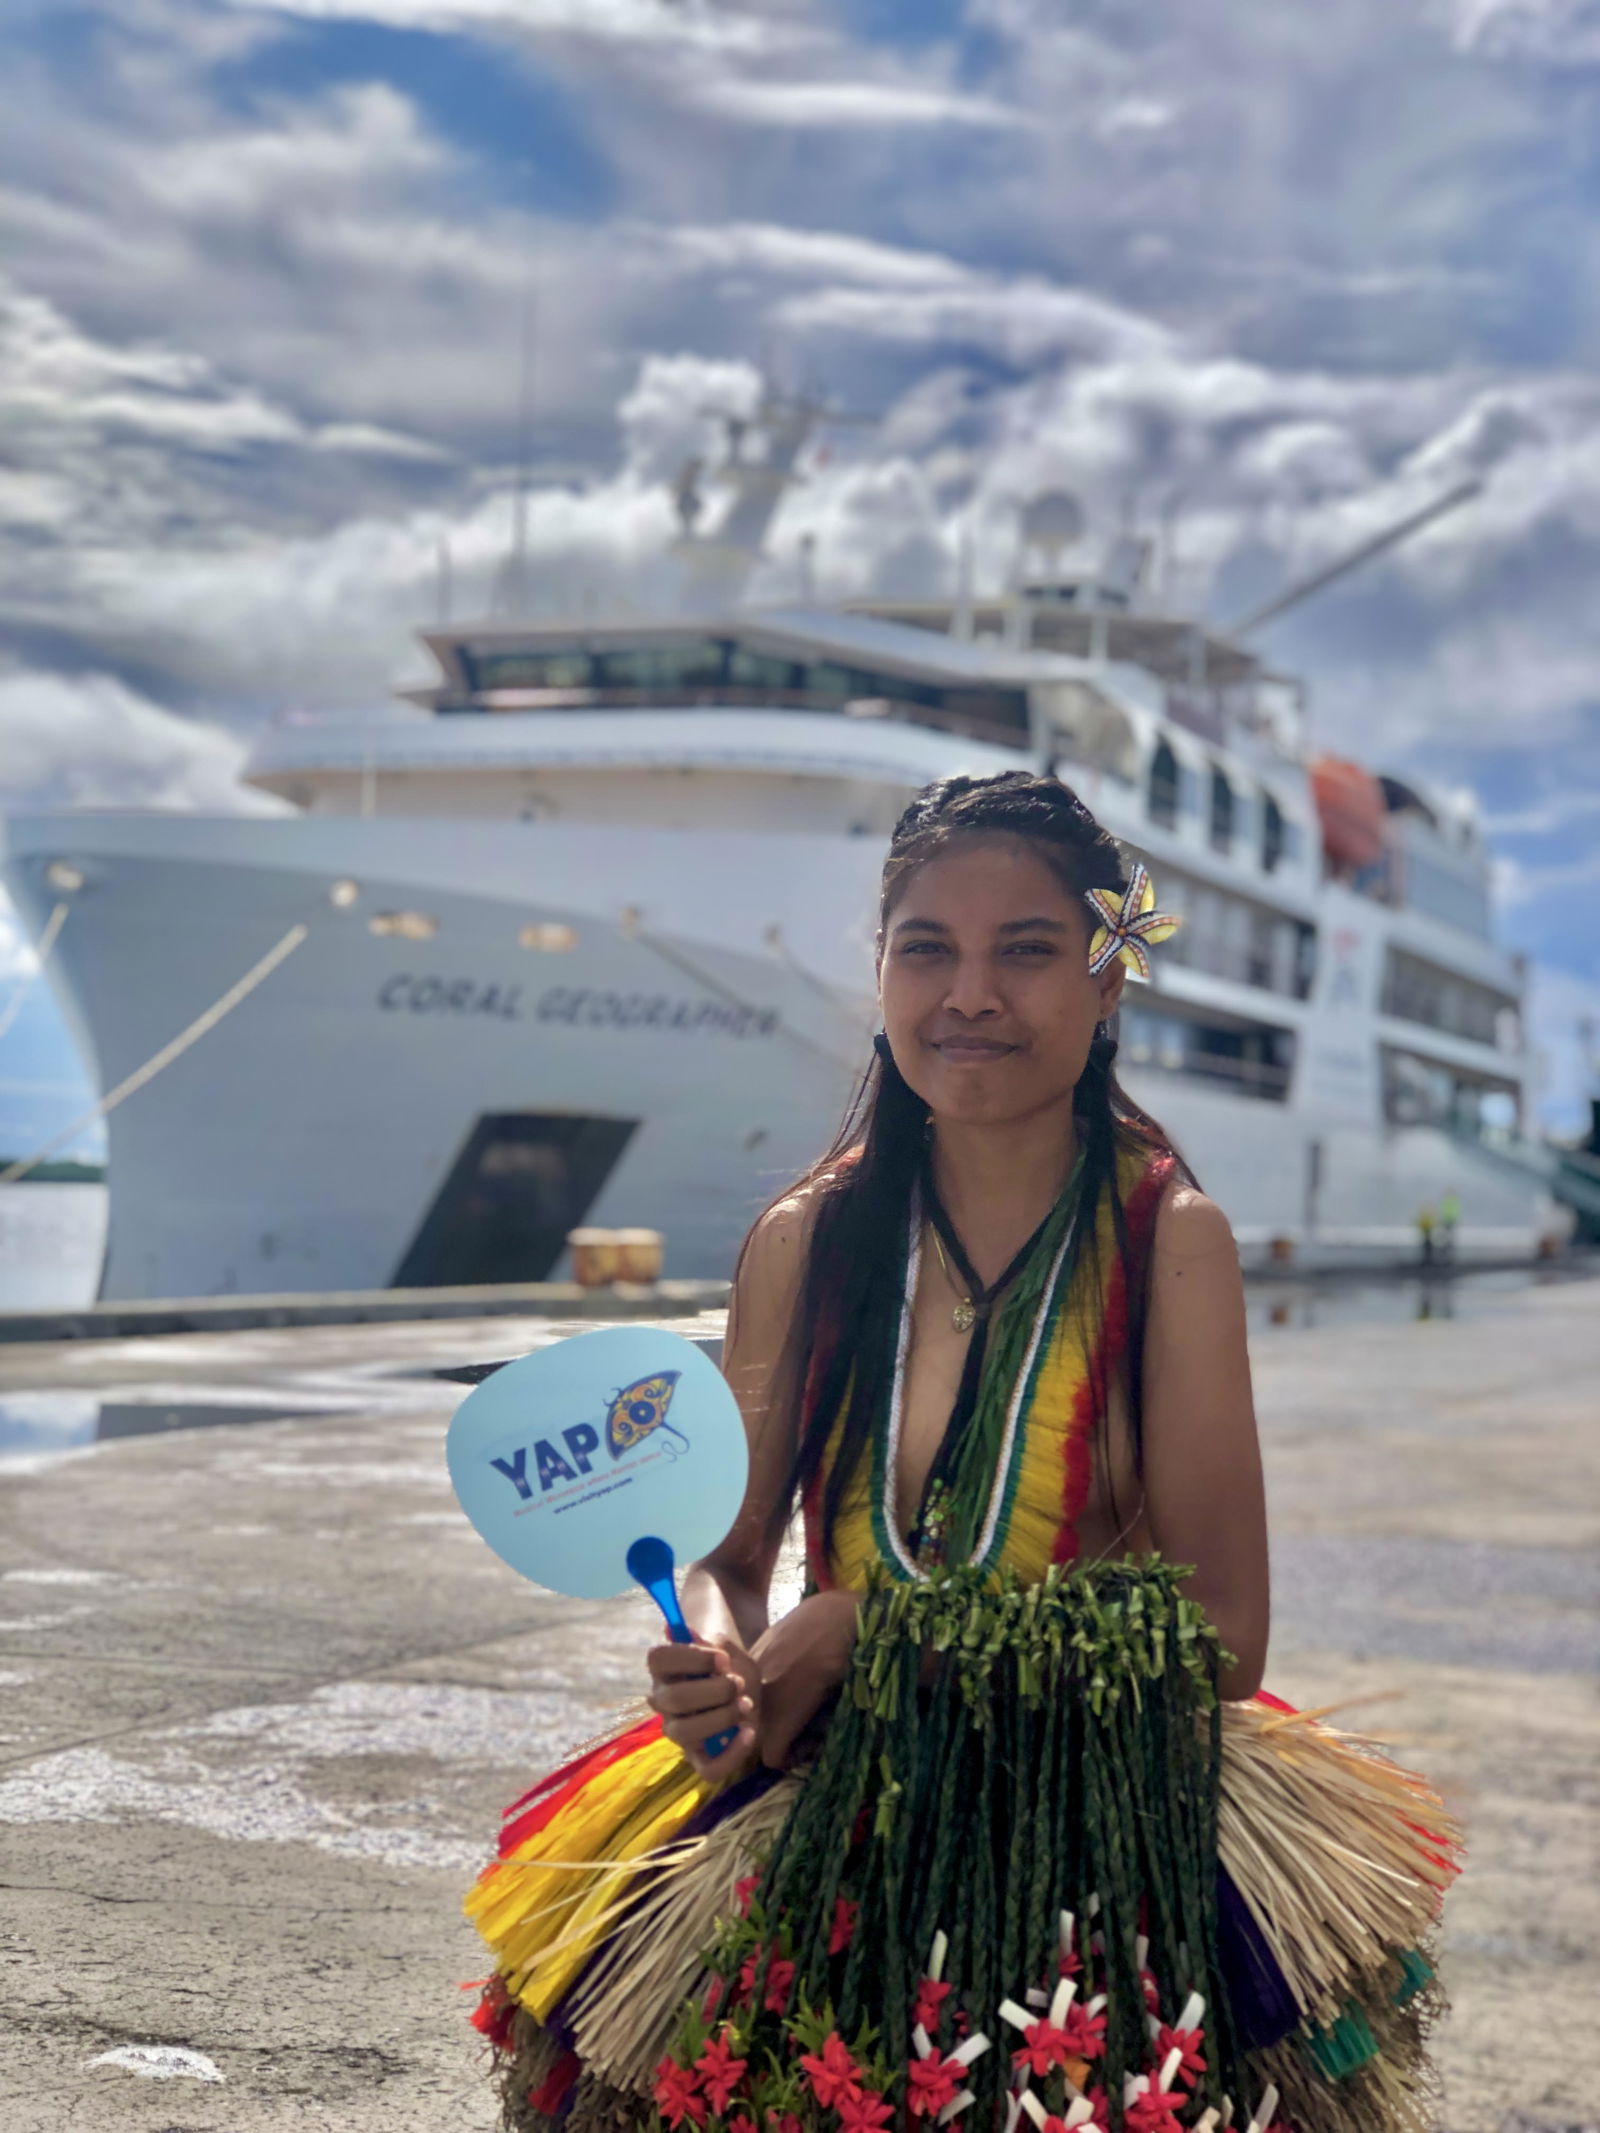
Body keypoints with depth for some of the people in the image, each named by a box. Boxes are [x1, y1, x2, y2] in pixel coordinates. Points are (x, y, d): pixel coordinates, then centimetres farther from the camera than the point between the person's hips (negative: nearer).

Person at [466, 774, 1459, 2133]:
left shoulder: (1166, 1239, -5)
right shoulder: (804, 1243, 3)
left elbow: (1222, 1637, -7)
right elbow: (731, 1555, 9)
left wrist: (866, 1627, -11)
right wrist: (716, 1663, -14)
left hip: (1111, 1823, -2)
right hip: (830, 1814, 2)